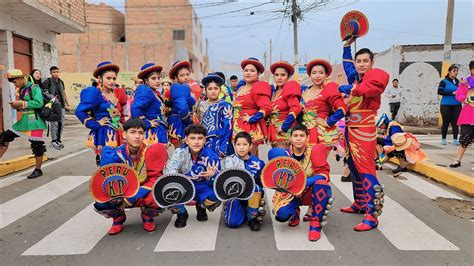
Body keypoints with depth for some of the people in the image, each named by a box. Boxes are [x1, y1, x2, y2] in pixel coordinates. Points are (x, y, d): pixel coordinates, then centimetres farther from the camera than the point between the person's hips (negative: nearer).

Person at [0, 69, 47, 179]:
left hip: (34, 122, -9)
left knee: (37, 145, -2)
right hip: (22, 121, 9)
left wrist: (21, 103, -21)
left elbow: (39, 103, -23)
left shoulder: (34, 88, -10)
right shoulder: (21, 90, 15)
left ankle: (38, 170, 11)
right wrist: (17, 106, 1)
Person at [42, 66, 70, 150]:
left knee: (61, 124, 6)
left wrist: (67, 104, 19)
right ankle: (54, 141, 2)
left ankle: (58, 140, 16)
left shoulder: (61, 82, 16)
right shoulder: (47, 82, -2)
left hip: (61, 106, 6)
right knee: (54, 124, -8)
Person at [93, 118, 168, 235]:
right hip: (123, 193, 1)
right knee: (100, 205, -26)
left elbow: (155, 178, -17)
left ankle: (147, 216, 7)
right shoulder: (117, 154, -14)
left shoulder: (150, 151, -19)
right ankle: (118, 218, 12)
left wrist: (132, 198, -26)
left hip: (144, 194, -1)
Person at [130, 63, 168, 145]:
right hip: (152, 132, -10)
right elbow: (135, 109, -29)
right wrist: (147, 123, -20)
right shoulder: (146, 92, -16)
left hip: (160, 132, 10)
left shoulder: (156, 93, 13)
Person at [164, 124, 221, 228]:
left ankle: (201, 207, 9)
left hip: (202, 188, 0)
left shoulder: (212, 156, -15)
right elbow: (169, 172, -25)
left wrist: (212, 176, -36)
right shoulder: (180, 153, -15)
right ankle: (181, 213, 0)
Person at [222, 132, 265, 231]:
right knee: (232, 222, -20)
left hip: (253, 195, 0)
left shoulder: (258, 162, -4)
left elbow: (261, 183, 2)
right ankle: (244, 211, 15)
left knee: (255, 187, -32)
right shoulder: (228, 161, -4)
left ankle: (252, 217, -11)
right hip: (234, 195, 0)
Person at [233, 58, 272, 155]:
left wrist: (252, 119, -17)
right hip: (238, 129, 8)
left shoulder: (258, 87, -8)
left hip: (251, 130, -8)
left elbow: (267, 108, -19)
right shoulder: (241, 88, 16)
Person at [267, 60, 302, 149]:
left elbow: (296, 108, -20)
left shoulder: (289, 88, -8)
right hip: (274, 130, 7)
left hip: (285, 131, -7)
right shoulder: (274, 91, 14)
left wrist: (284, 127, -19)